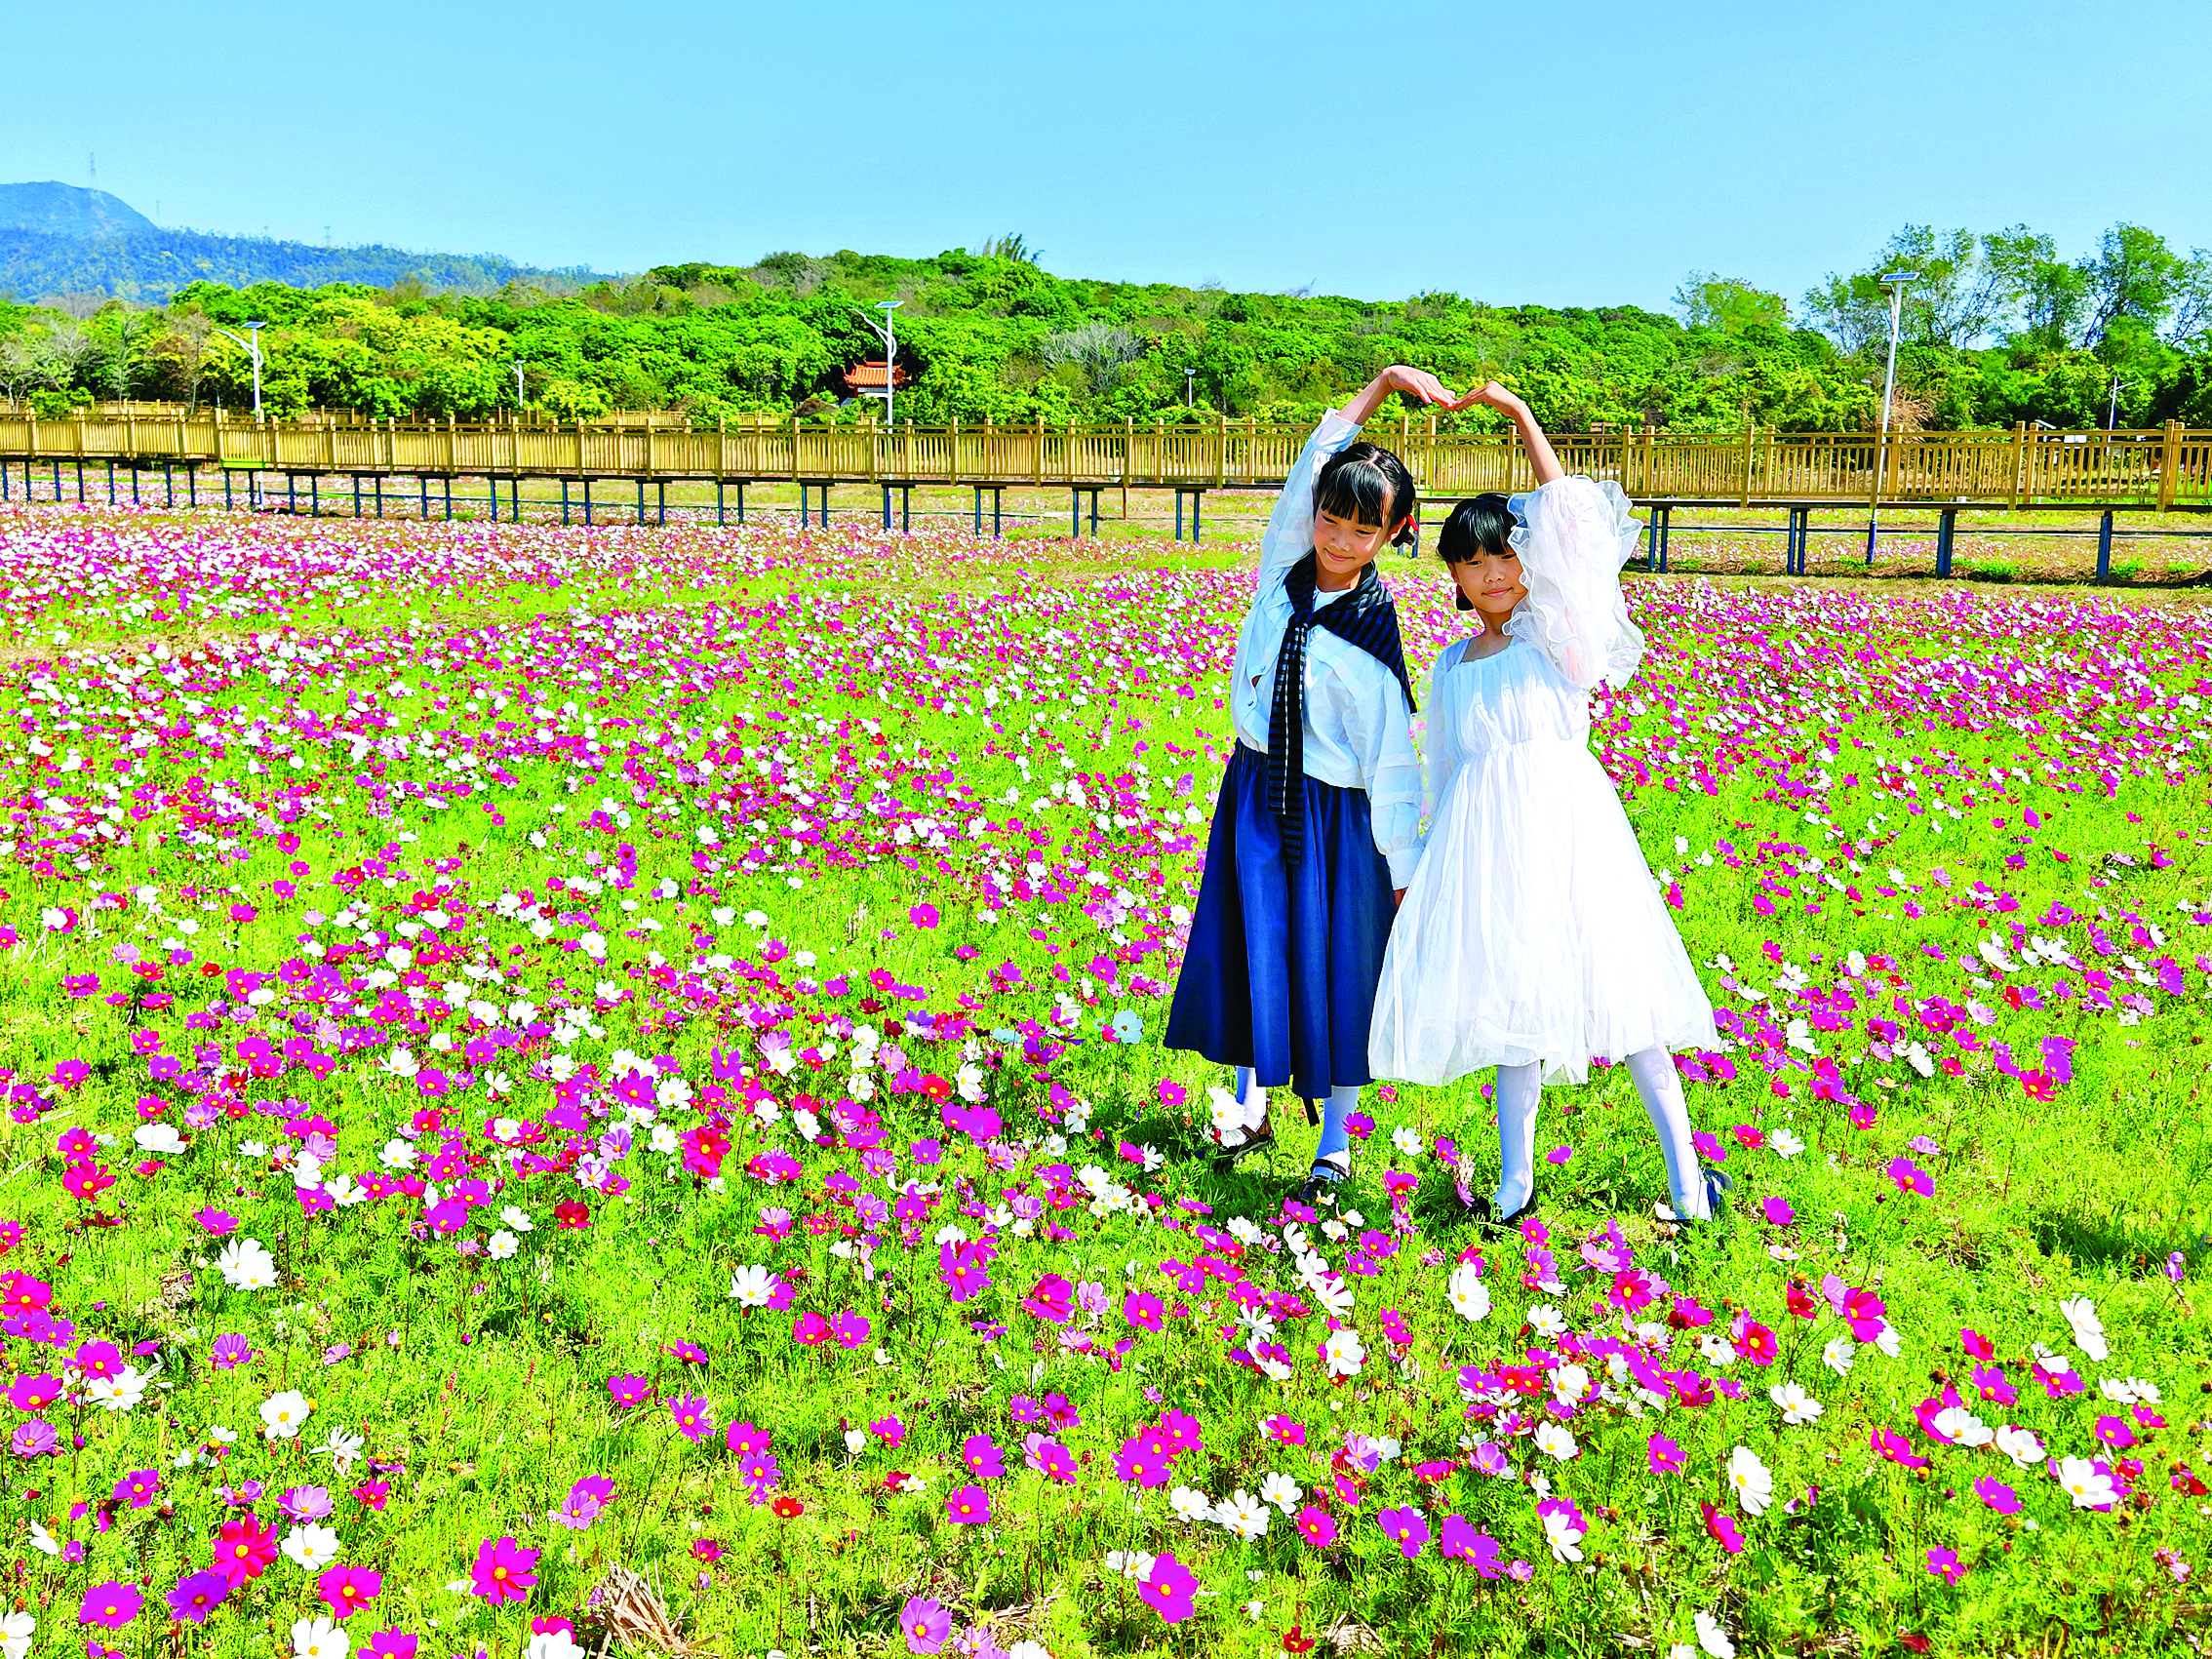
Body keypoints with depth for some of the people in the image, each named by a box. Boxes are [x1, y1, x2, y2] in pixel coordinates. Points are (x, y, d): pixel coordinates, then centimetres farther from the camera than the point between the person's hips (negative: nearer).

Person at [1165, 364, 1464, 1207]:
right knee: (1252, 942, 14)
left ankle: (1336, 1140, 23)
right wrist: (1383, 382, -4)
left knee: (1334, 962, 6)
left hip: (1334, 812, -5)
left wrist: (1402, 869, -9)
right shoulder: (1282, 567, -4)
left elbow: (1392, 762, -13)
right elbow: (1313, 462, -3)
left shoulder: (1373, 638, -17)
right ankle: (1248, 1103, 35)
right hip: (1255, 789, 5)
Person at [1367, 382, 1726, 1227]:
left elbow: (1568, 518, -8)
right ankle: (1514, 1183, 15)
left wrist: (1520, 414, -4)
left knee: (1609, 987, -6)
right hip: (1481, 832, 5)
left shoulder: (1554, 629, 4)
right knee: (1512, 995, 8)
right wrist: (1422, 861, 19)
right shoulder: (1452, 664, 19)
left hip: (1560, 817, -5)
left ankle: (1685, 1179, 1)